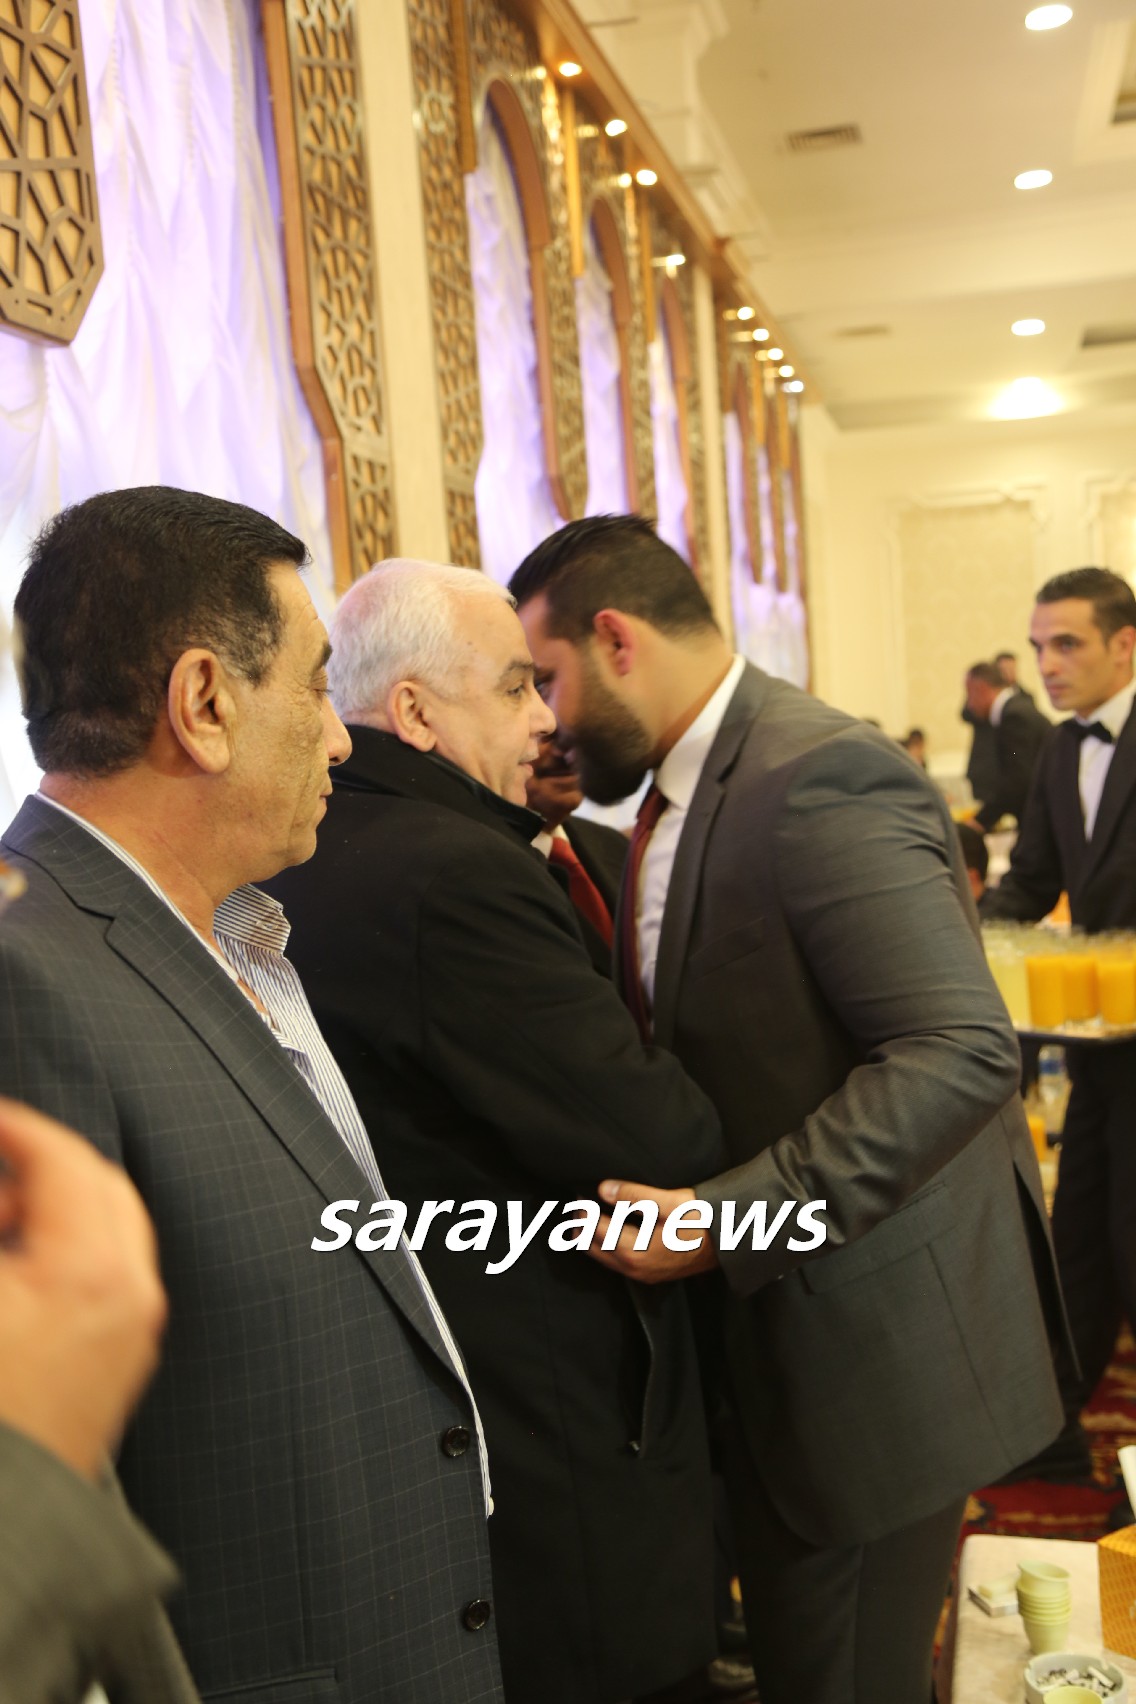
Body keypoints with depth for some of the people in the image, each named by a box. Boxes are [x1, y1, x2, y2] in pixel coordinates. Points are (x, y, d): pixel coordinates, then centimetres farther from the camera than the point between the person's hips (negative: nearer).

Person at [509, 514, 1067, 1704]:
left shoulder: (817, 782, -22)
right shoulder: (686, 786, 7)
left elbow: (961, 1050, -28)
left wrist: (725, 1218, -28)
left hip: (874, 1331, -8)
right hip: (777, 1313, 9)